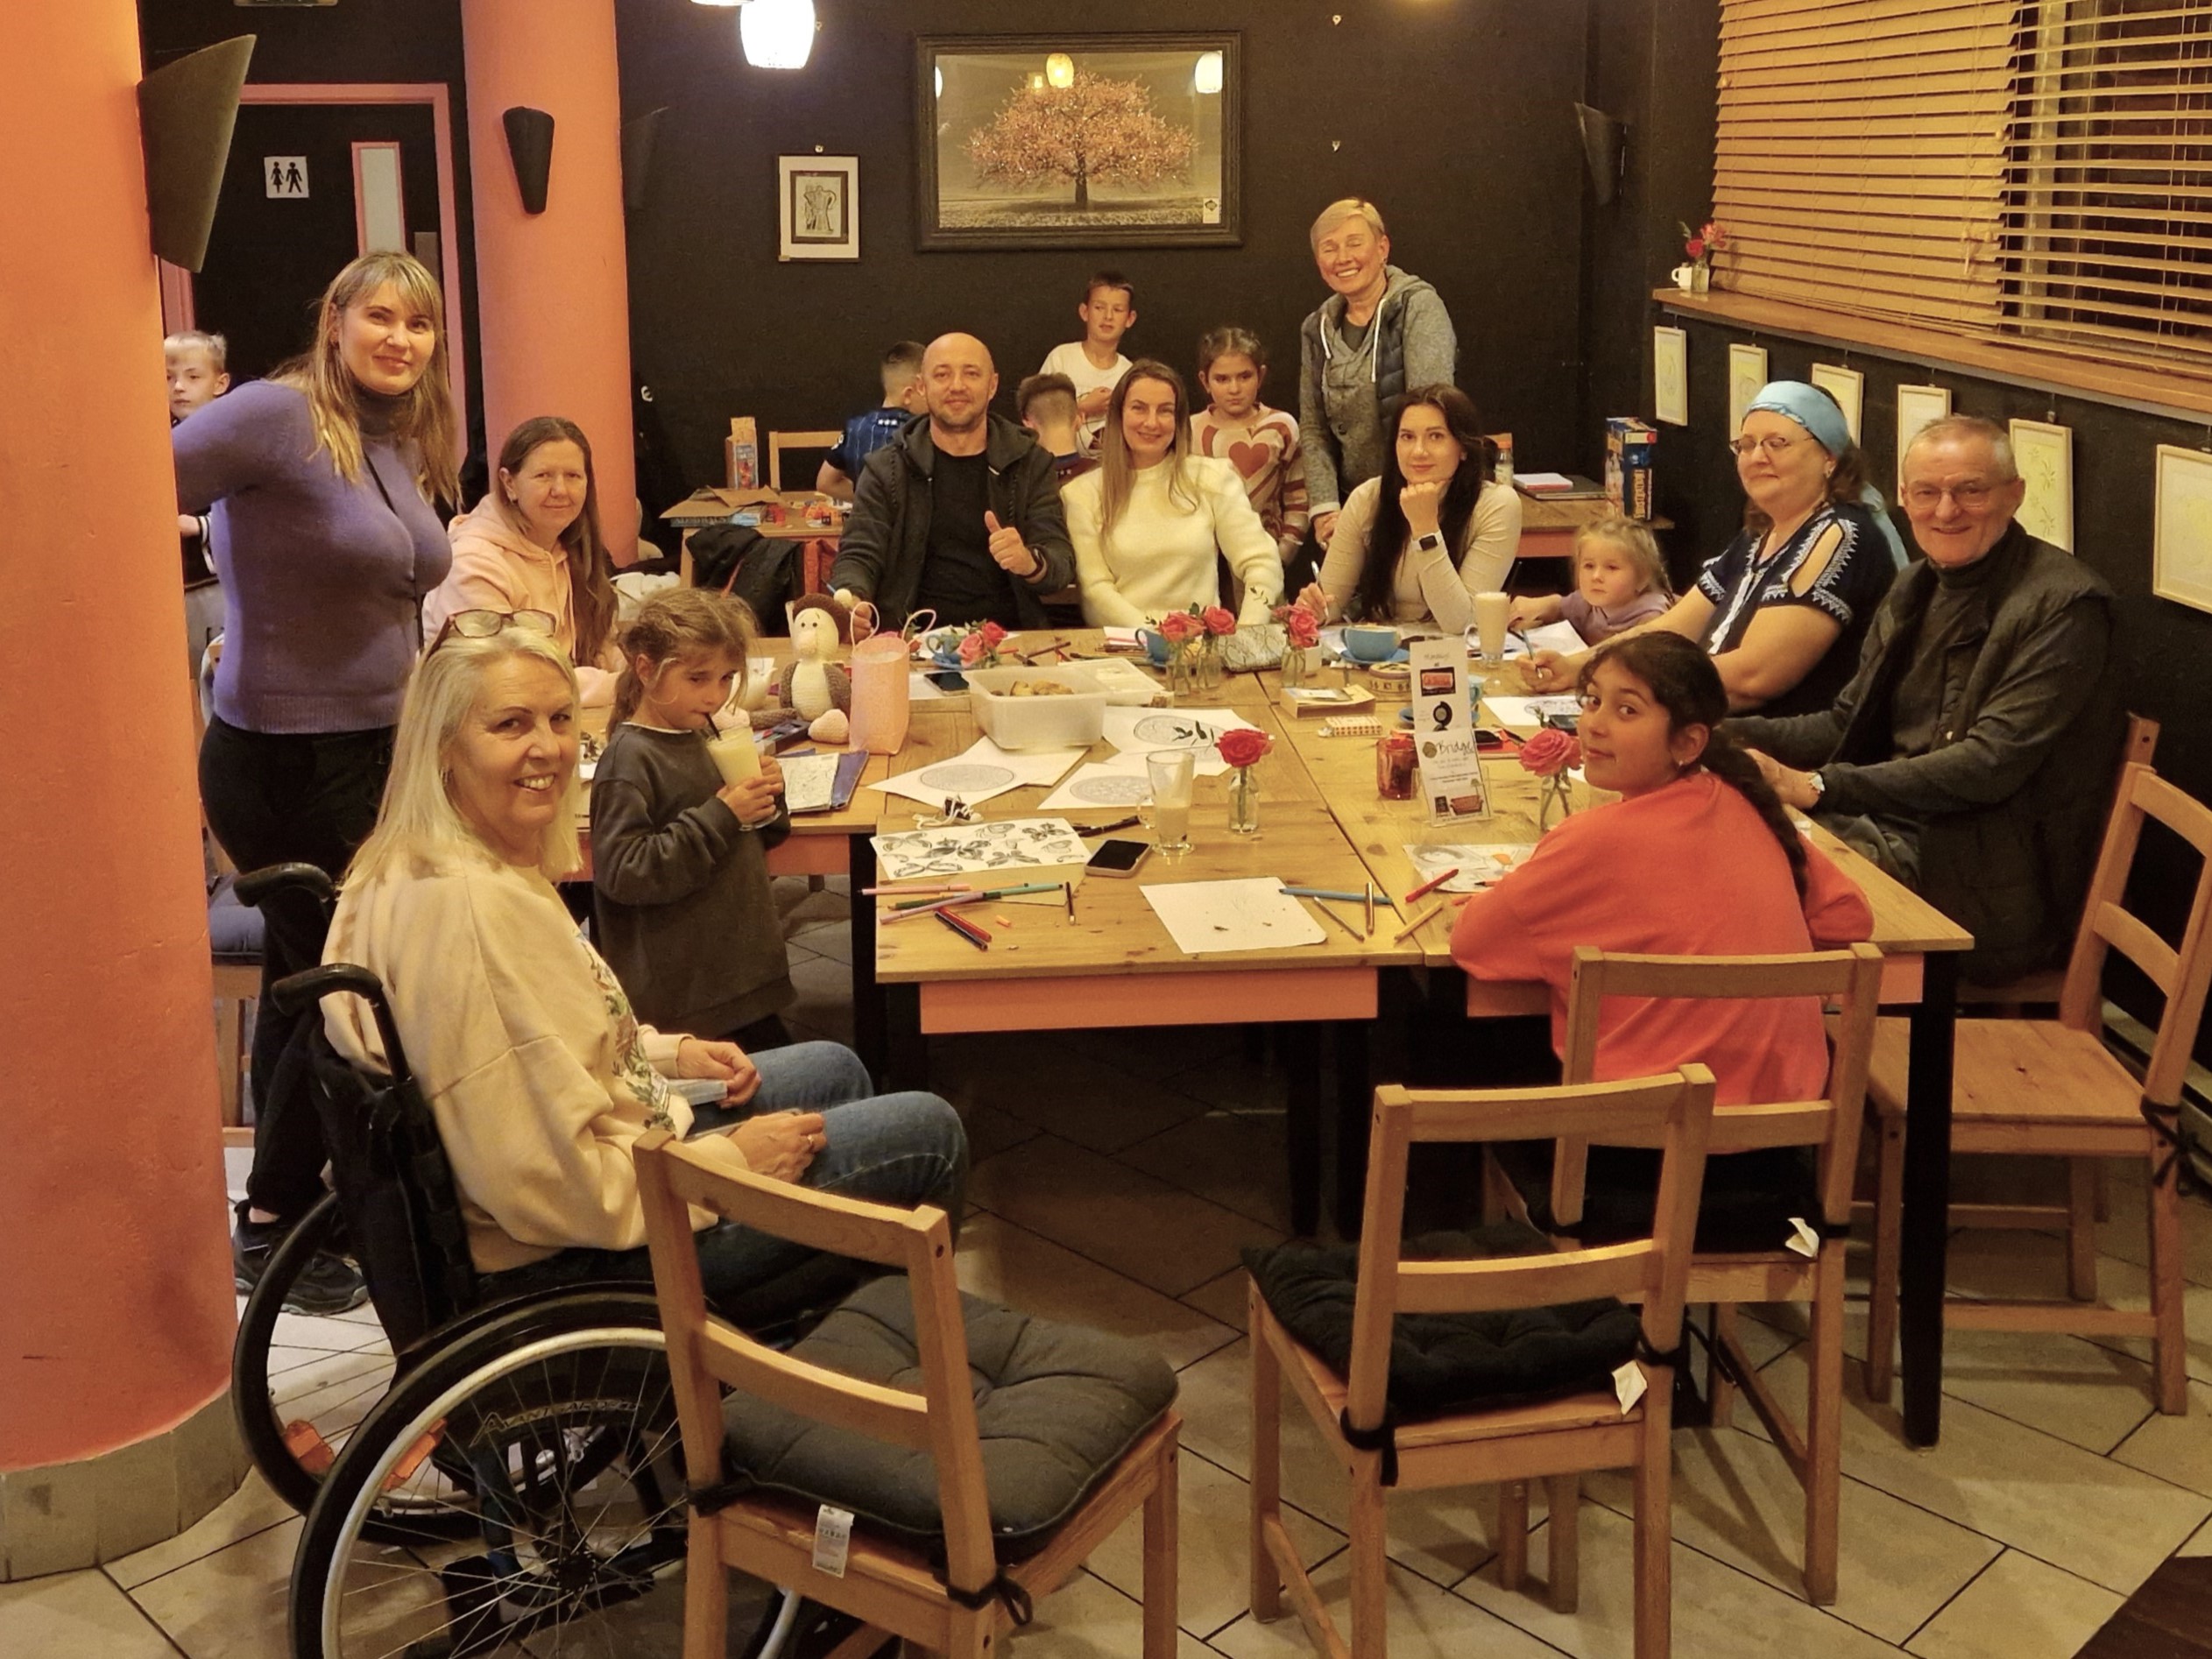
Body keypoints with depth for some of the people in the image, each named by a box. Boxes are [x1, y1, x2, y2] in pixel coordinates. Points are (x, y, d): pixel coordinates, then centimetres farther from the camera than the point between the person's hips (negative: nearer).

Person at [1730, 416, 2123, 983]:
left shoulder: (2064, 604, -12)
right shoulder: (1915, 589, 13)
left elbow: (1991, 764, -20)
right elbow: (1846, 724, 17)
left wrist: (1815, 786, -26)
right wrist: (1723, 734, -1)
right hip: (1894, 827, 7)